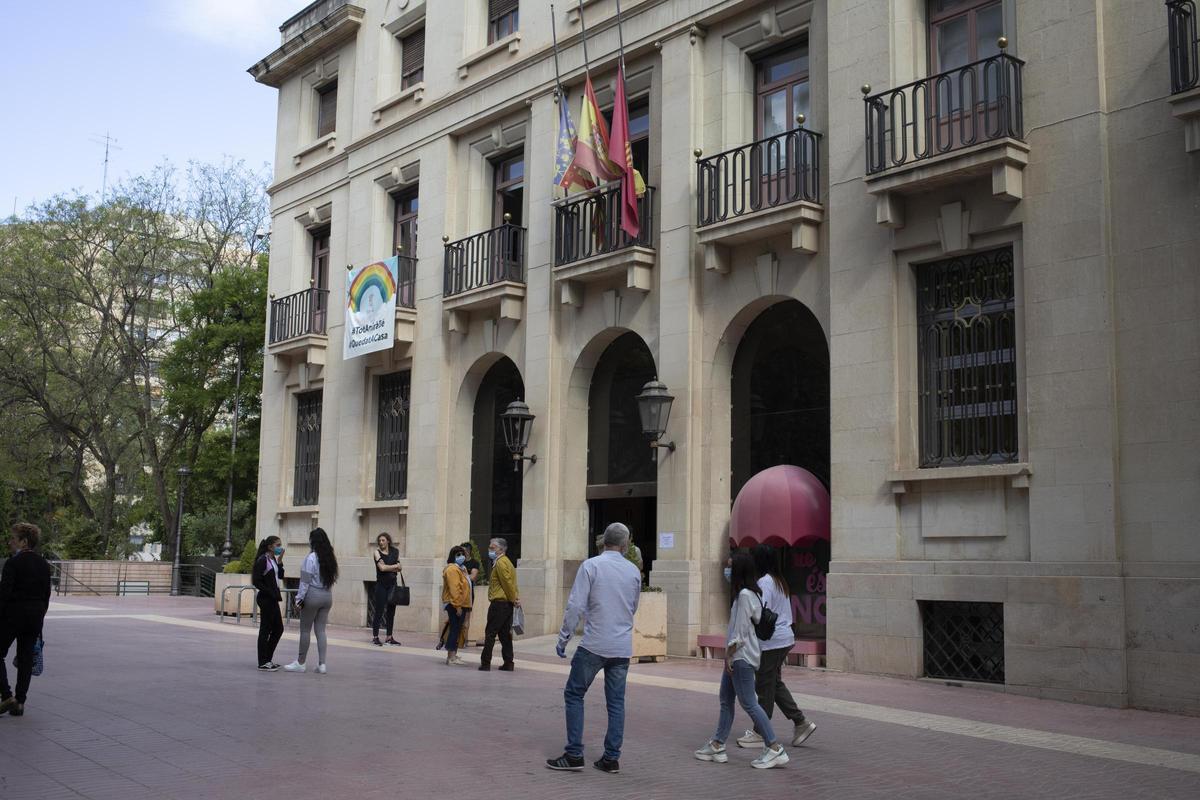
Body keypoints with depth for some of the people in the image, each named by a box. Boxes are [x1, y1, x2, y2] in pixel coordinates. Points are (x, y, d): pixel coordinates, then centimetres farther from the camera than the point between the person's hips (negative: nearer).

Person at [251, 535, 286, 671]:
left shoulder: (273, 560, 14)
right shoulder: (263, 560, -13)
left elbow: (280, 576, 11)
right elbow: (256, 581, -18)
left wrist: (280, 561, 3)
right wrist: (270, 592, -18)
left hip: (273, 599, 9)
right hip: (266, 599, -9)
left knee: (278, 629, 13)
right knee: (265, 630, -3)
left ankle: (268, 659, 22)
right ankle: (263, 663, 4)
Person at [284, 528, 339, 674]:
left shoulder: (311, 558, -13)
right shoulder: (331, 557, 5)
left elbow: (305, 581, -13)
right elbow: (332, 579, 4)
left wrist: (300, 598, -7)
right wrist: (328, 592, 9)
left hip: (313, 595, -6)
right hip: (327, 596, 6)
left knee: (305, 630, 5)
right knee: (321, 630, 9)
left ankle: (300, 663, 13)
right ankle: (321, 664, 6)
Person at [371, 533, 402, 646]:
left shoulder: (395, 553, 9)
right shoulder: (377, 553, -1)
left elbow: (399, 569, 4)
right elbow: (382, 568, -13)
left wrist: (388, 567, -11)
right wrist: (395, 566, -5)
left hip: (392, 585, 4)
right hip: (381, 585, -4)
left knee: (391, 611, 5)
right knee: (379, 611, -5)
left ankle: (389, 637, 11)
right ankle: (375, 637, -1)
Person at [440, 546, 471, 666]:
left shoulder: (460, 569, 19)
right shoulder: (452, 569, -14)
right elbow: (454, 589, -21)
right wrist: (457, 606, -24)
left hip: (460, 604, 10)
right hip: (455, 605, -10)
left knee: (456, 629, 12)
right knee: (454, 629, -9)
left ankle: (453, 655, 18)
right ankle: (451, 657, -8)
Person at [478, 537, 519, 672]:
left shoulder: (500, 562, -13)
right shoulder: (507, 561, 19)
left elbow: (508, 583, -18)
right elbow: (510, 583, 16)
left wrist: (513, 599, -10)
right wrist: (515, 599, 7)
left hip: (499, 603, -9)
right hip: (507, 604, 9)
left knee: (490, 633, -5)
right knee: (505, 634, 10)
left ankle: (485, 663, -4)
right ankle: (508, 663, 10)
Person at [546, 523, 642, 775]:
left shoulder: (591, 565, -7)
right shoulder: (634, 571, 6)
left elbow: (576, 605, -11)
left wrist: (563, 637, -4)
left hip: (594, 645, -4)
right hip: (623, 647, 4)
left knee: (574, 695, 7)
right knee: (616, 702, 10)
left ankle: (574, 754, 2)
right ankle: (611, 758, 10)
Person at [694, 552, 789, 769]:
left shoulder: (744, 595, -17)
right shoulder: (753, 593, 12)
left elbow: (740, 629, -20)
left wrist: (729, 655, -16)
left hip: (741, 656, -11)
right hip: (739, 655, 11)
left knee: (748, 702, -9)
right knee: (726, 700, 15)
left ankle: (775, 748, -8)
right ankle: (717, 745, 21)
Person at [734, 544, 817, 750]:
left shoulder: (764, 582, -14)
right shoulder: (780, 581, 14)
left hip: (771, 642, -9)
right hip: (785, 638, 9)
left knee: (765, 687, 0)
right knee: (775, 683, 17)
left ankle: (760, 733, 9)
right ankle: (800, 722, 15)